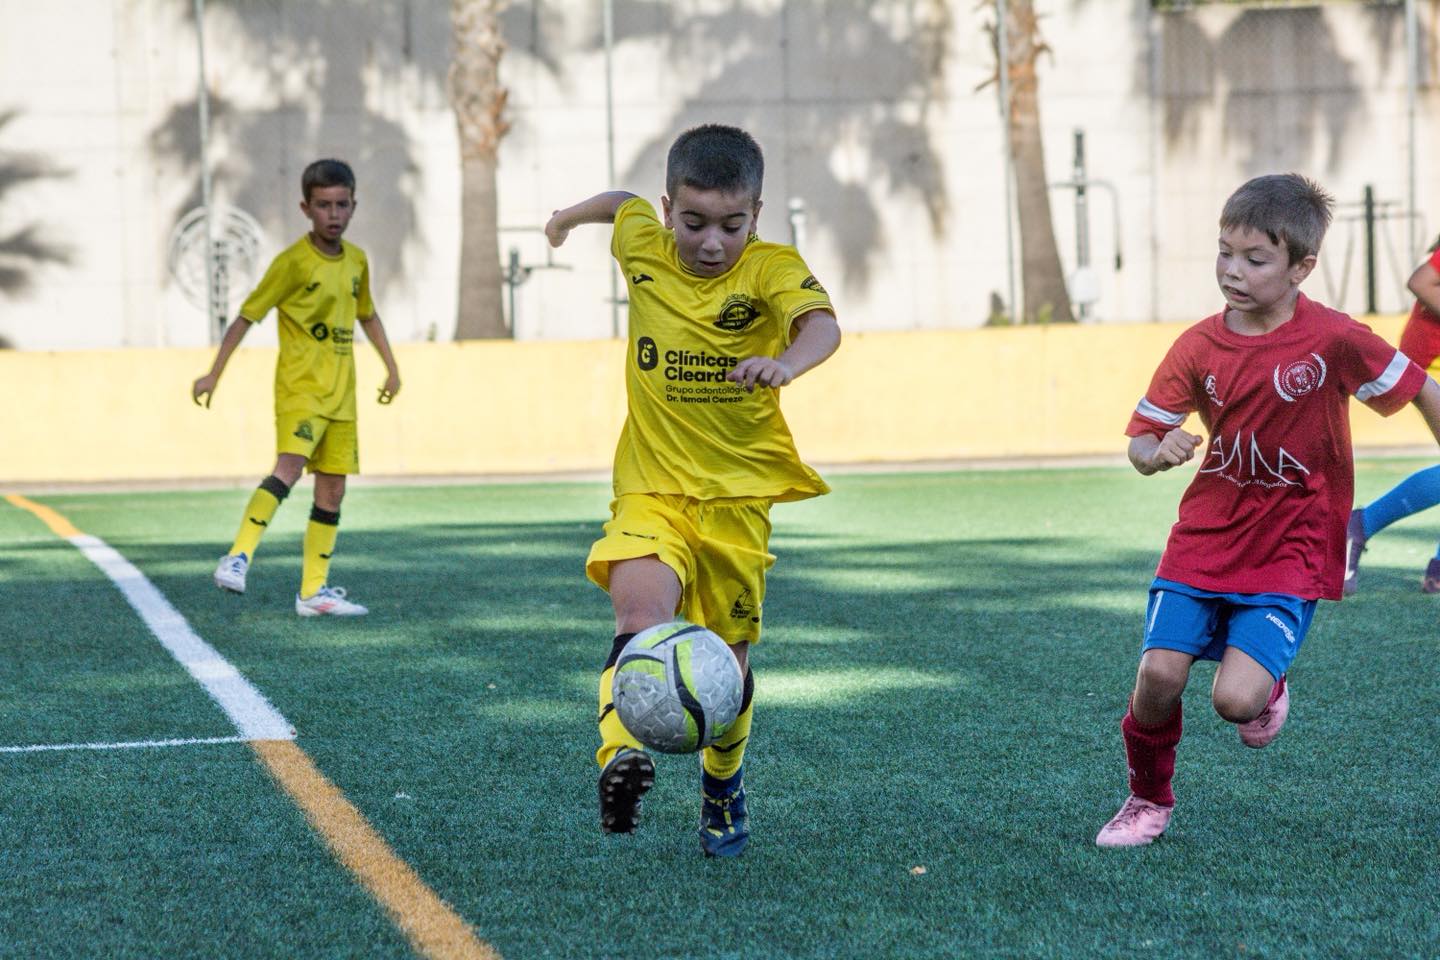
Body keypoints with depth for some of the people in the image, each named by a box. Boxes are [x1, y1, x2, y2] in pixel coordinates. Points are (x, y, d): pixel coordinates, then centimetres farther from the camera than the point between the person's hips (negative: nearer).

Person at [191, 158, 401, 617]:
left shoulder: (356, 261, 9)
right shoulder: (293, 262, -10)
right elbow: (247, 316, -7)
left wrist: (392, 367, 26)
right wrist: (213, 375, -9)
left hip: (341, 394, 7)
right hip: (300, 387, -7)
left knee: (332, 490, 6)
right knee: (289, 468, -27)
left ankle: (313, 591, 12)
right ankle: (237, 558, -30)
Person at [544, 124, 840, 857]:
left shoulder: (770, 268, -10)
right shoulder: (644, 248, 0)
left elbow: (821, 323, -30)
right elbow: (625, 205, 23)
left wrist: (787, 362, -52)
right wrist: (571, 215, 41)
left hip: (737, 494, -1)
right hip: (650, 490, 1)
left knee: (727, 652, 10)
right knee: (641, 611, -27)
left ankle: (722, 789, 33)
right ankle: (622, 754, -39)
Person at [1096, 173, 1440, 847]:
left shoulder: (1333, 340, -13)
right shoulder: (1197, 348, -4)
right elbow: (1139, 439, 0)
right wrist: (1158, 452, -23)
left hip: (1290, 555, -3)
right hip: (1203, 541, 3)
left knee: (1235, 698, -17)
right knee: (1158, 676, -11)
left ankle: (1269, 685, 22)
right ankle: (1148, 800, 18)